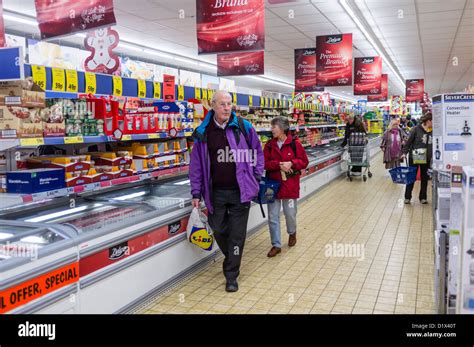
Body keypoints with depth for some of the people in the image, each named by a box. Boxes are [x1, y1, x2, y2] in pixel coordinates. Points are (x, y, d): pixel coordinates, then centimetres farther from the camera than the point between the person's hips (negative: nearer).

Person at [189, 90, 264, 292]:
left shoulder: (243, 127, -2)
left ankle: (231, 275, 18)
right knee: (218, 229, 12)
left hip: (240, 190, -1)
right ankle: (232, 259, 42)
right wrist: (196, 192, 1)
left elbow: (257, 152, 9)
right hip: (215, 191, 1)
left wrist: (256, 178, 3)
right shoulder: (203, 132, 0)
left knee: (237, 234, 3)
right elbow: (196, 164, 3)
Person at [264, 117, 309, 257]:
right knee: (273, 216, 2)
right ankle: (276, 245, 12)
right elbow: (264, 163, -3)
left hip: (290, 185, -2)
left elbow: (304, 161, -4)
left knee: (290, 213, 11)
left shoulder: (295, 143, -7)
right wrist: (278, 164, -19)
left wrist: (291, 163, -21)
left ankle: (292, 233, 43)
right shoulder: (269, 144, 2)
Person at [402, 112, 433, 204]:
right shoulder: (416, 129, -11)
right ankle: (407, 197, 15)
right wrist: (405, 152, -13)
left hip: (426, 159, 4)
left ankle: (423, 197, 22)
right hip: (414, 157, -4)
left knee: (425, 178, 11)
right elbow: (409, 141, -8)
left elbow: (434, 144, 9)